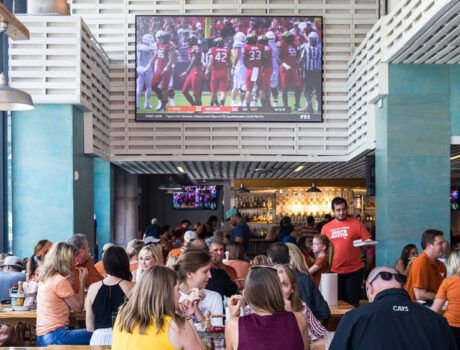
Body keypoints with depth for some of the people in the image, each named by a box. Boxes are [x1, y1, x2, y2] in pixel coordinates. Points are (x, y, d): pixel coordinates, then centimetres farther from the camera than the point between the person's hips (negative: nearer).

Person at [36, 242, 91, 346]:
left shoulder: (46, 278, 12)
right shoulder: (60, 281, -14)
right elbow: (78, 307, -7)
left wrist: (79, 280, 14)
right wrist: (82, 281, -1)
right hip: (55, 336, -9)